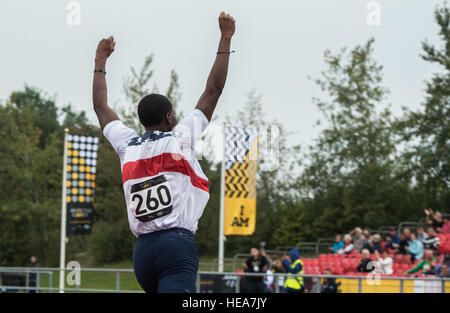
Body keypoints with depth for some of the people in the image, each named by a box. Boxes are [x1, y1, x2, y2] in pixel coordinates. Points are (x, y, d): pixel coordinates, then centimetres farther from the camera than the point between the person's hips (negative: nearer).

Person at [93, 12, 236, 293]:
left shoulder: (128, 146, 15)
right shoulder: (179, 138, 4)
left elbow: (101, 106, 31)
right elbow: (213, 91, 7)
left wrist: (100, 62, 42)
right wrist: (225, 40, 14)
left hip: (143, 250, 6)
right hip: (178, 243, -6)